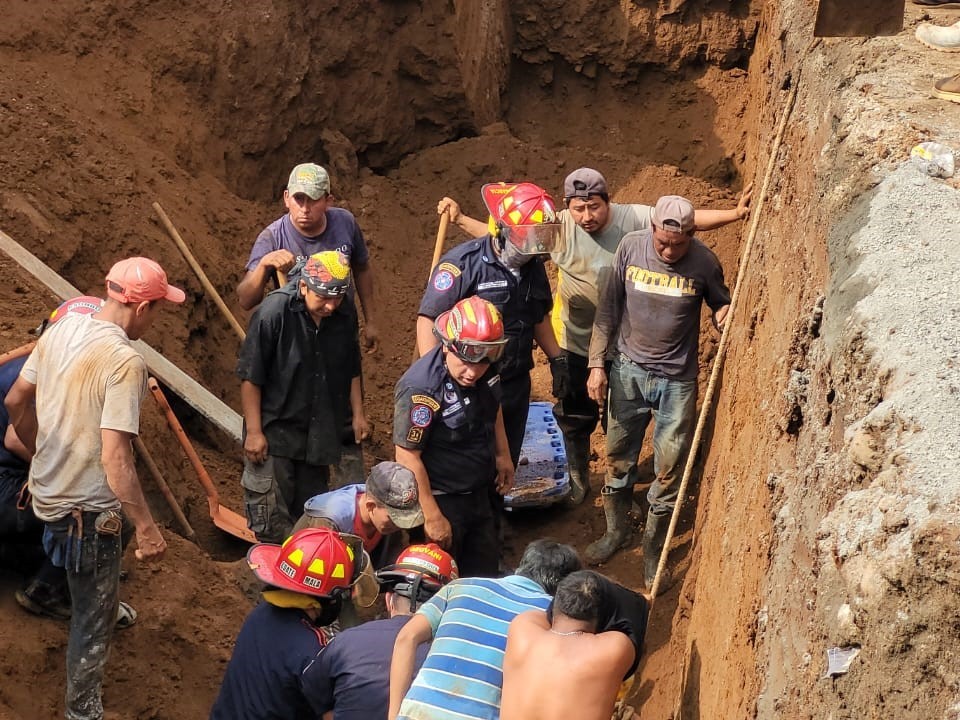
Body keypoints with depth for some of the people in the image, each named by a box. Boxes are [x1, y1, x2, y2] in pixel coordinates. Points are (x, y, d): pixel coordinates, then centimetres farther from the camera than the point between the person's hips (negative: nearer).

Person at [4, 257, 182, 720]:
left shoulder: (61, 330, -1)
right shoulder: (125, 361, -25)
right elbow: (114, 458, -29)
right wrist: (146, 528, -23)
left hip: (47, 489, 8)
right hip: (87, 508, -8)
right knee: (94, 618, 7)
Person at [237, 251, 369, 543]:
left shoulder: (345, 315, -2)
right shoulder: (274, 312, -19)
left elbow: (350, 370, 15)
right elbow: (250, 376, -15)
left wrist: (358, 414, 14)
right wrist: (253, 431, -15)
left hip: (319, 433, 5)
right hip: (274, 431, -5)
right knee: (272, 521, -5)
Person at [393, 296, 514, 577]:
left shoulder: (485, 372, -9)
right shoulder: (421, 388, -30)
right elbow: (408, 457, -26)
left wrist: (503, 454, 16)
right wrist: (432, 516, -22)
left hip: (479, 496, 7)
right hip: (442, 500, -7)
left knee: (485, 575, 19)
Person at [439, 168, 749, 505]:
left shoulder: (633, 219, -18)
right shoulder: (558, 227, -17)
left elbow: (687, 219, -21)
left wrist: (735, 213, -30)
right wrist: (460, 220, -20)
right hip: (573, 342, 0)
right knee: (574, 415, 17)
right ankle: (577, 481, 39)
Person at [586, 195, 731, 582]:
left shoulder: (704, 263, -14)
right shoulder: (631, 247, -11)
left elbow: (721, 304, 5)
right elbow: (609, 308, -1)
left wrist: (726, 314, -20)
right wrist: (597, 364, -2)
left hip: (676, 380, -2)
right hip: (628, 371, 2)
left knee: (669, 470, 5)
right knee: (618, 458, 16)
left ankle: (653, 547, 25)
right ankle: (616, 531, 38)